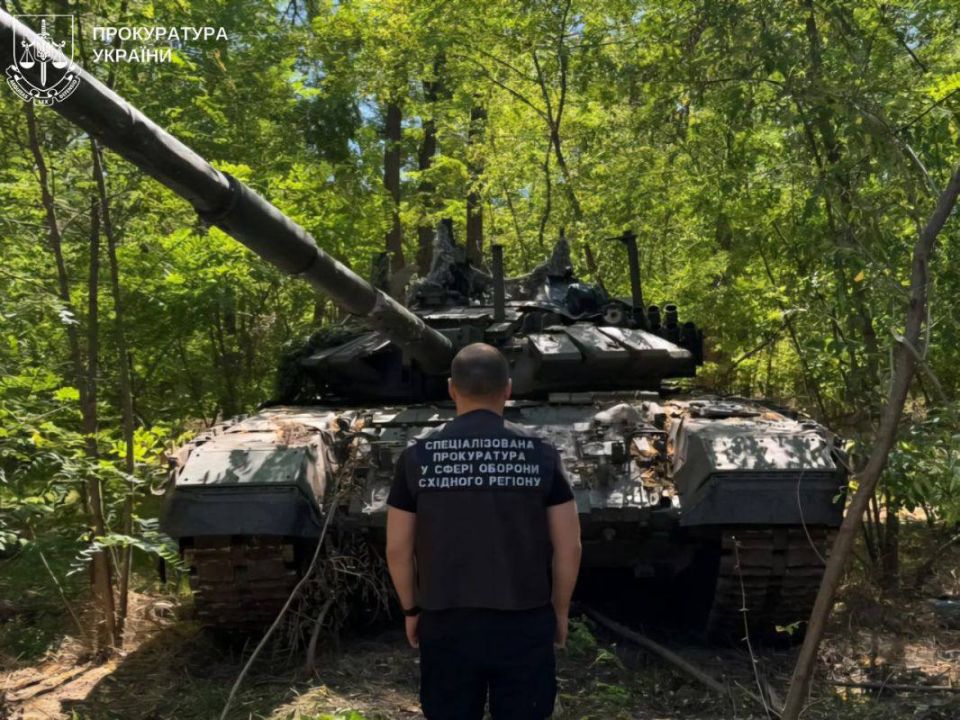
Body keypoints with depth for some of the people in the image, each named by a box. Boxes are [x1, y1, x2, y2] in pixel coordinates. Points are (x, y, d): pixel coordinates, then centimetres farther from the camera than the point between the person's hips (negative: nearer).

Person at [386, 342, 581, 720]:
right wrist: (559, 610, 10)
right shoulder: (540, 453, -6)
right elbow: (568, 549, -4)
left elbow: (397, 550, -2)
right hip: (524, 623, 0)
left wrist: (411, 609, 13)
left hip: (445, 623, 1)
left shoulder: (417, 455, -5)